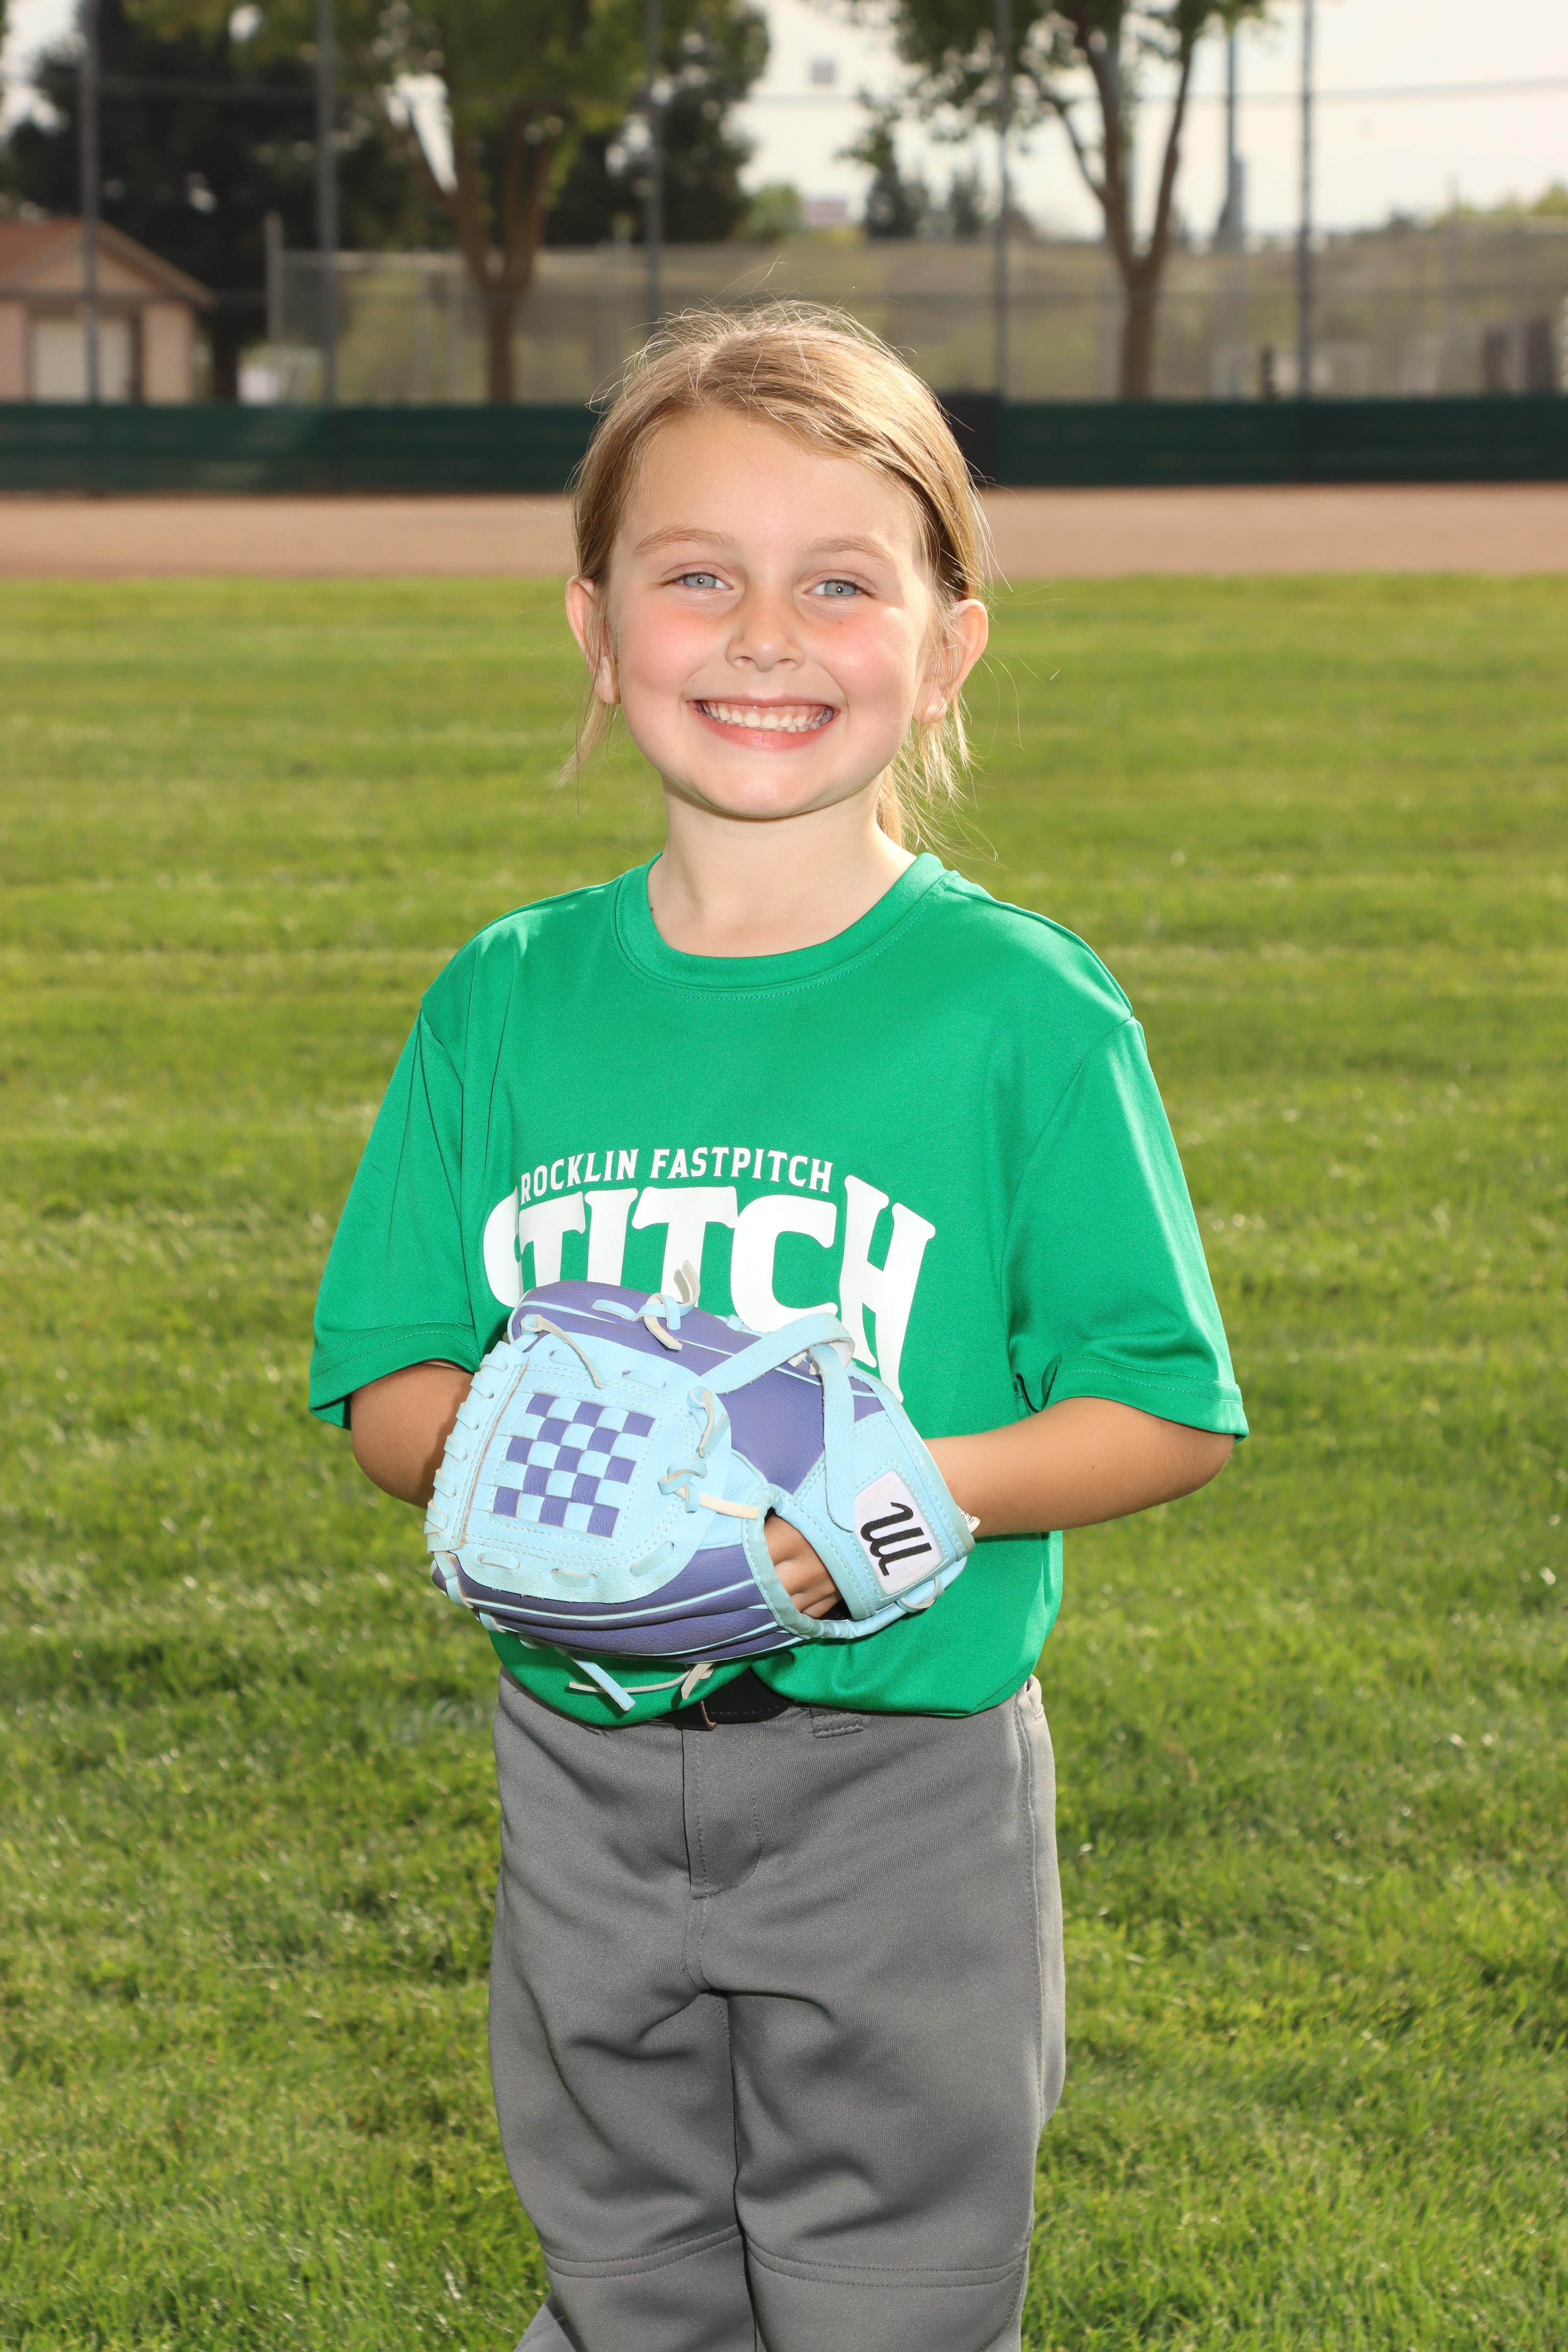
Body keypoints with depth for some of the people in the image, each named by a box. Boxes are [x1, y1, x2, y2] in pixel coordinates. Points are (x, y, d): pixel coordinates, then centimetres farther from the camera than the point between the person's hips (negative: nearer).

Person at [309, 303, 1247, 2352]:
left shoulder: (1021, 1012, -10)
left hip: (903, 1788, -3)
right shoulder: (507, 1004, 1)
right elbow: (385, 1379, 4)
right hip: (583, 1776, 3)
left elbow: (1170, 1410, -7)